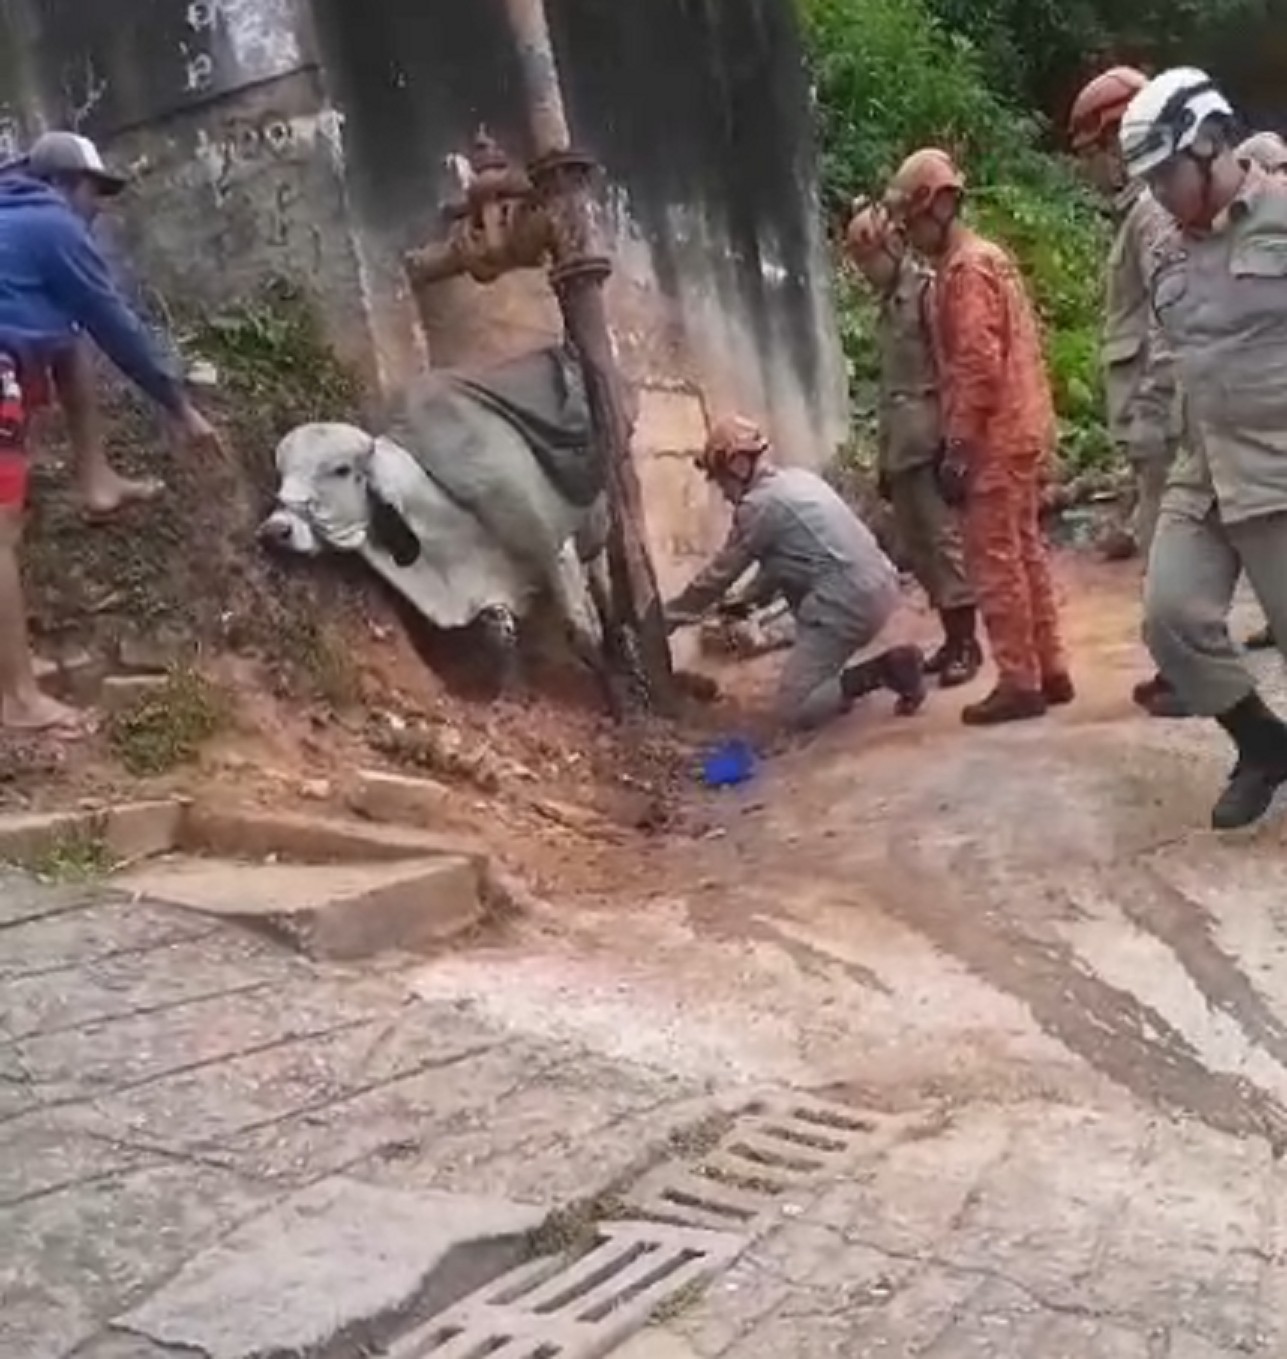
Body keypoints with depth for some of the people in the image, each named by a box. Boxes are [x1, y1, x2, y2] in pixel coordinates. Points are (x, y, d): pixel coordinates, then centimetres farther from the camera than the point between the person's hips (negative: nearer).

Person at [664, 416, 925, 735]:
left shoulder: (758, 505, -8)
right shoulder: (796, 478, 17)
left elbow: (719, 575, 1)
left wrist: (670, 617, 13)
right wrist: (749, 598, 35)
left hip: (848, 603, -9)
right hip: (880, 585, 9)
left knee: (790, 713, -4)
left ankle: (885, 670, -12)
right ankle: (831, 681, 25)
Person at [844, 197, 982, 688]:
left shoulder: (928, 290, -6)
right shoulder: (889, 303, 18)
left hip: (931, 440, -8)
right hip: (901, 444, 8)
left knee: (944, 539, -5)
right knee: (918, 546, 9)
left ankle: (967, 643, 2)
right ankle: (952, 638, 17)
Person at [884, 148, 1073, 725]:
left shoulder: (966, 269, -13)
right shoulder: (987, 258, 17)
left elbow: (978, 365, -20)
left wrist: (957, 446, -18)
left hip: (996, 437, -10)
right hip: (1021, 428, 10)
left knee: (994, 561, -5)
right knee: (1024, 552, 14)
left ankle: (1019, 683, -1)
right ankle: (1050, 670, 19)